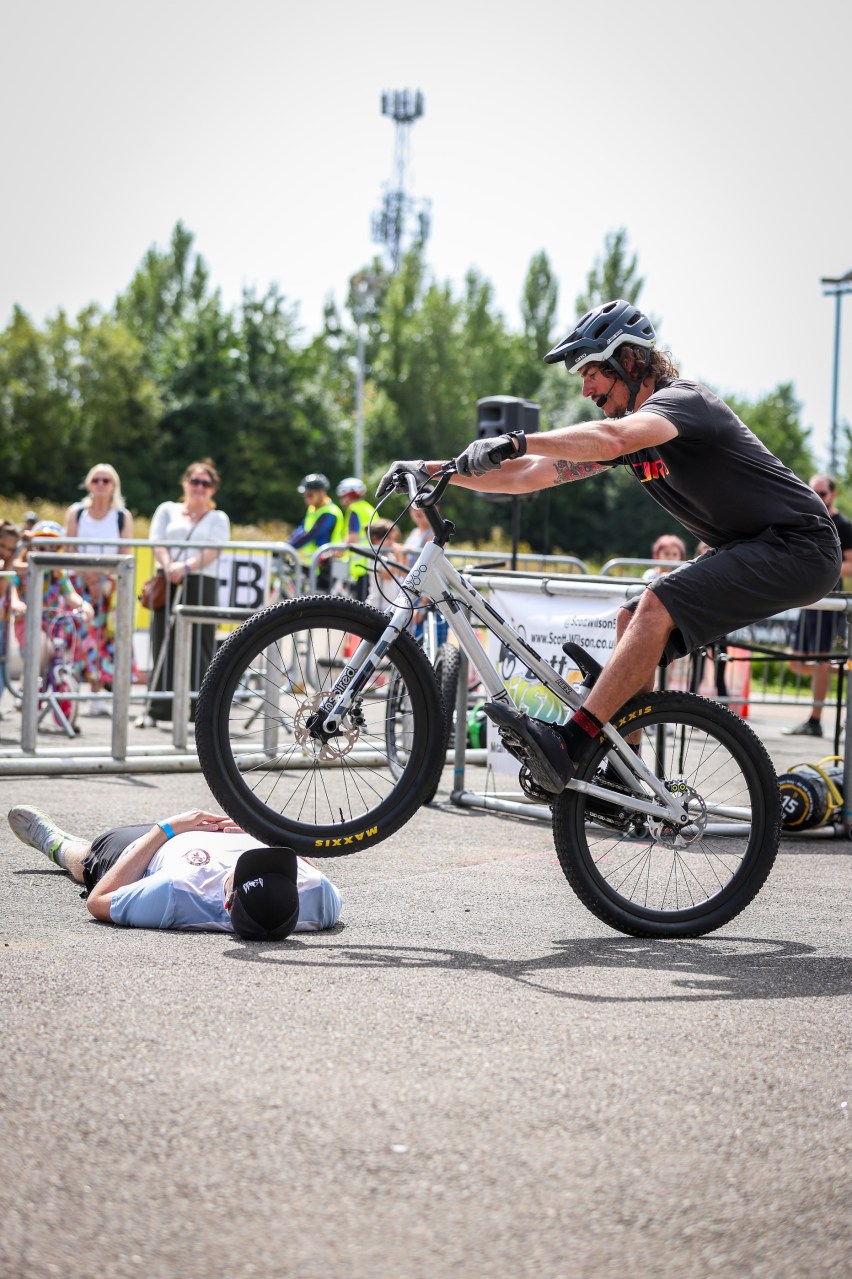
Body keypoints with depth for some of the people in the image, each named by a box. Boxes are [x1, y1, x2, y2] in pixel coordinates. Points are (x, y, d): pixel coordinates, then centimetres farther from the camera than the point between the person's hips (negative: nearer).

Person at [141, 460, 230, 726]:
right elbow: (157, 543, 4)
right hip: (167, 583, 1)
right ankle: (155, 709, -1)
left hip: (202, 584, -1)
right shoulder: (167, 510, 17)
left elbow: (213, 552, -3)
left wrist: (187, 566, -20)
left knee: (200, 644, -4)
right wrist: (169, 566, -16)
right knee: (163, 644, -3)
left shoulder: (218, 518, 13)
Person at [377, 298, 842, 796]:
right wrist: (434, 470, -1)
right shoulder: (627, 426, 11)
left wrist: (515, 440, -47)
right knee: (633, 620, 3)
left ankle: (569, 745, -26)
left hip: (799, 548, -10)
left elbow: (612, 439, -40)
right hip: (750, 549, 10)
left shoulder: (682, 399, -17)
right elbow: (529, 476, 7)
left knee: (656, 607, -23)